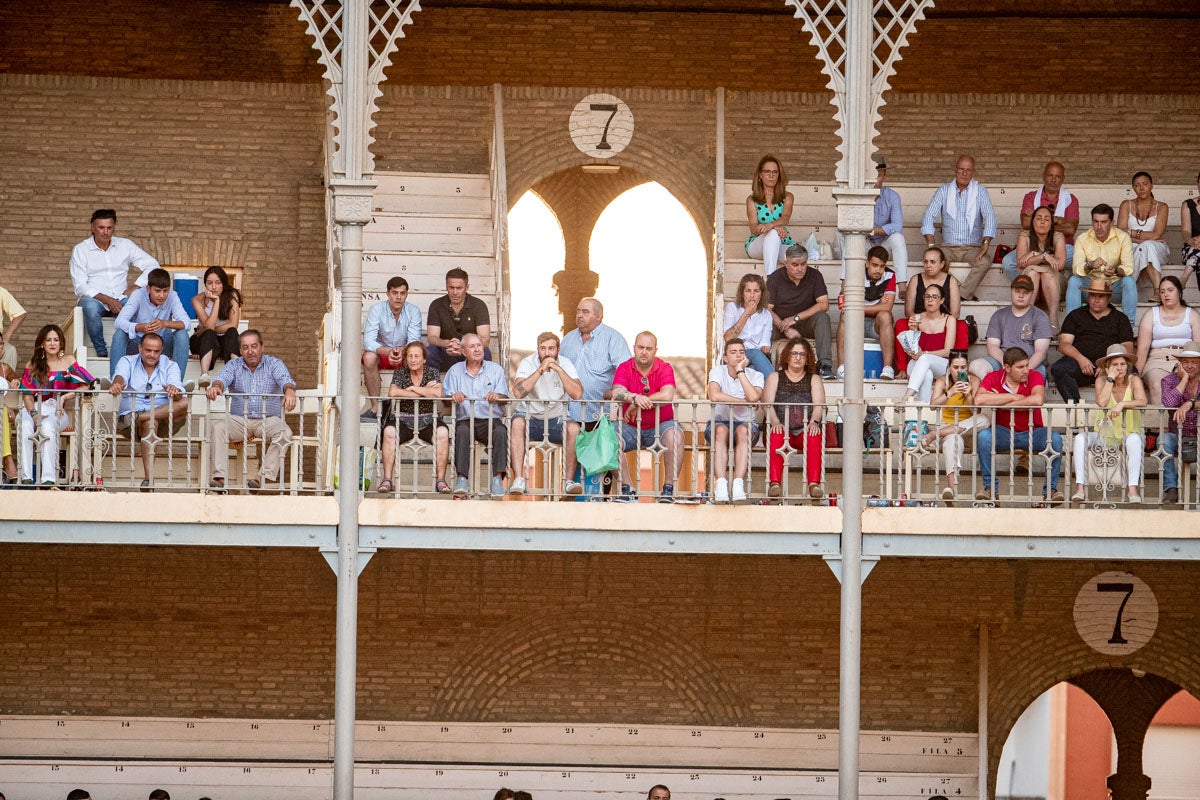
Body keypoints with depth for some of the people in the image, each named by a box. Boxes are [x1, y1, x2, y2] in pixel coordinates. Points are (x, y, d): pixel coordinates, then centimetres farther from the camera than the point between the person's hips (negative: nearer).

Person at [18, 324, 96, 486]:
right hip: (35, 408, 2)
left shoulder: (68, 361, 12)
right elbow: (27, 394, 7)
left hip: (57, 411, -1)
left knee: (48, 426, -37)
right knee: (25, 427, -34)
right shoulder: (33, 365, 15)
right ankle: (26, 477, -37)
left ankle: (48, 478, -40)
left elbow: (85, 386, 5)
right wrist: (33, 413, -12)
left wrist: (65, 396, -9)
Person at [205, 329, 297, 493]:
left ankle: (264, 477, -37)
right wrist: (216, 386, -35)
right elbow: (224, 378, -9)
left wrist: (290, 391, -38)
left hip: (268, 419, -1)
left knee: (284, 433, -32)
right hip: (239, 419, 1)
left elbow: (285, 380, -13)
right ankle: (220, 477, -35)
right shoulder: (234, 366, 11)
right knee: (217, 423, -27)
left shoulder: (274, 364, 7)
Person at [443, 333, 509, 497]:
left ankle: (498, 478, -34)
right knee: (462, 431, -34)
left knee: (500, 431, -32)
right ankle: (461, 478, -38)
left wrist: (496, 397, -21)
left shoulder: (495, 370, 14)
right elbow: (445, 397, 7)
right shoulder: (455, 371, 15)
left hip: (491, 419, 0)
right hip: (465, 420, 0)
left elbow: (505, 399, 3)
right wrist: (454, 396, -18)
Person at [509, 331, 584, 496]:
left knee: (574, 428, -29)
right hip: (531, 416, -1)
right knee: (517, 422, -33)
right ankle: (518, 480, -38)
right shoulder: (528, 363, -6)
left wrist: (558, 369, -22)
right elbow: (518, 392, -24)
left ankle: (569, 481, -26)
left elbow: (578, 394, -17)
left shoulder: (565, 364, -2)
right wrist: (540, 370, -26)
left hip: (557, 419, 1)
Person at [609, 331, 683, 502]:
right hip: (630, 427, 1)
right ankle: (627, 489, -19)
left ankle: (669, 488, -23)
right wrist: (635, 398, -41)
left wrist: (636, 405, -21)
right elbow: (617, 393, -19)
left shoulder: (664, 368, -4)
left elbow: (667, 395, -23)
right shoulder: (624, 368, -1)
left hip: (660, 425, -1)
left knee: (675, 436, -32)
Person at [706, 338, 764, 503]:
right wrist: (745, 401, -16)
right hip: (719, 421, 0)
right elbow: (714, 396, -21)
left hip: (745, 423, 0)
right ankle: (721, 483, -45)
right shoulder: (718, 371, -1)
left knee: (743, 430, -36)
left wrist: (740, 371, -16)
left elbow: (754, 397, -22)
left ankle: (738, 484, -44)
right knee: (721, 430, -36)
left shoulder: (755, 375, 1)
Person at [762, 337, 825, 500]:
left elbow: (819, 405, 1)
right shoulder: (775, 377, 18)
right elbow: (768, 404, 1)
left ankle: (814, 483, -43)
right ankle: (775, 483, -45)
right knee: (776, 435, -34)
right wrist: (775, 422, -20)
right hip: (782, 429, 0)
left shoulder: (814, 379, 19)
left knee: (815, 436, -34)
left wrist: (814, 422, -22)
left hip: (805, 431, 0)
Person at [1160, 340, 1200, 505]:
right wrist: (1184, 378, -12)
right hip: (1178, 437, 0)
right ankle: (1171, 488, -32)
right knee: (1164, 440, -33)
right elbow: (1168, 403, -18)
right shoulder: (1170, 380, 4)